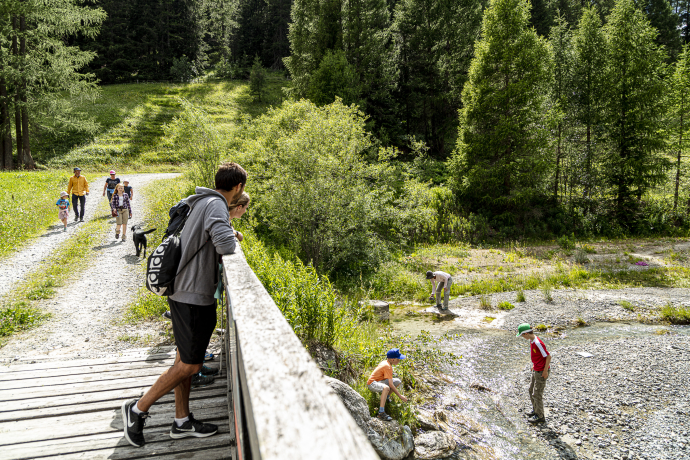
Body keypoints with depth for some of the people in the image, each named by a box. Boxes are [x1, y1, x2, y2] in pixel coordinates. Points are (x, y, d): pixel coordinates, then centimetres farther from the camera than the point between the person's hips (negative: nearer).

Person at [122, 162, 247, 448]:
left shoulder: (201, 203, 12)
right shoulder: (215, 204, -18)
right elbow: (225, 246, -32)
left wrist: (227, 230, 12)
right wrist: (231, 236, -8)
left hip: (182, 292, 10)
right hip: (194, 297, -10)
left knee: (184, 359, 17)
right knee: (190, 365, 2)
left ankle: (182, 421, 29)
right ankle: (137, 409, 15)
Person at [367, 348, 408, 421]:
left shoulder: (385, 362, 5)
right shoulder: (388, 367, -23)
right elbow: (391, 385, -26)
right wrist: (400, 396, -22)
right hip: (372, 383, -10)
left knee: (398, 381, 4)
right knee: (386, 388, -41)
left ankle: (386, 397, 17)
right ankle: (381, 413, -42)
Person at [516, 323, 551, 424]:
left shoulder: (538, 343, -27)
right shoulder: (531, 341, 3)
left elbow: (548, 357, -25)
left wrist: (545, 371, -19)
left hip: (541, 372, -10)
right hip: (536, 370, 10)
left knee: (537, 394, -1)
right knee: (531, 390, 21)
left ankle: (540, 416, 12)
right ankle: (535, 410, 36)